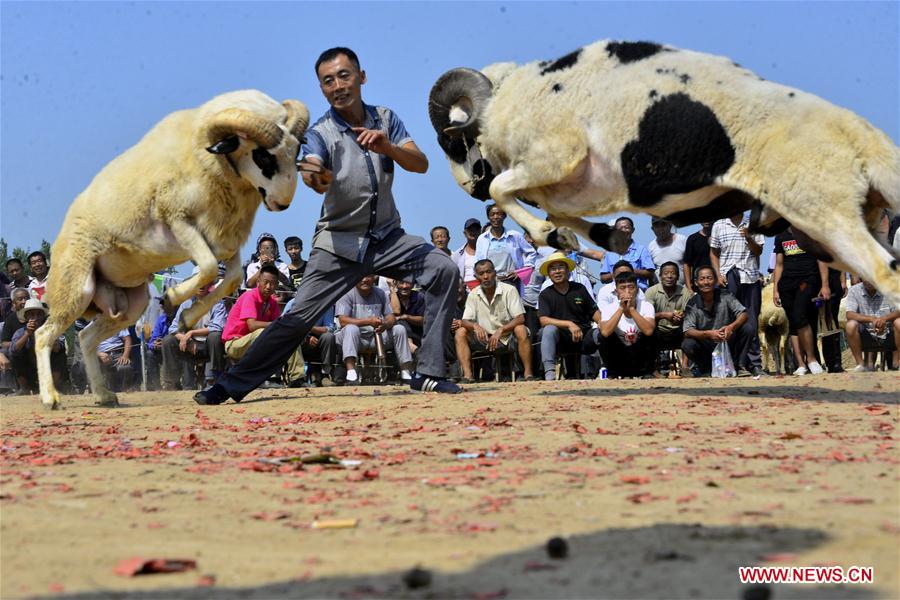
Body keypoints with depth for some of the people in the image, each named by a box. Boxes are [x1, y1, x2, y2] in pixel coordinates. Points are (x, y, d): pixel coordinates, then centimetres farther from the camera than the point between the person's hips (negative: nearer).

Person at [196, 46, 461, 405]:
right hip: (339, 243, -3)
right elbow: (315, 176, -31)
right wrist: (315, 176, -57)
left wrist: (387, 147, -29)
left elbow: (421, 164, -10)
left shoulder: (385, 119, 1)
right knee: (299, 317, -10)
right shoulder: (321, 133, -10)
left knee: (443, 270, -17)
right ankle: (232, 385, 0)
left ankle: (429, 374, -10)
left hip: (387, 237, 3)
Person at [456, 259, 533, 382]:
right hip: (485, 339, 3)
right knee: (460, 333, -16)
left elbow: (520, 318, -16)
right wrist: (475, 326, -28)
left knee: (521, 330, -34)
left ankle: (528, 374, -29)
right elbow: (465, 321, -3)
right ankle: (467, 375, -26)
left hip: (508, 338, -3)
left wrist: (500, 330, -30)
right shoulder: (473, 295, 1)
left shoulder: (509, 290, -10)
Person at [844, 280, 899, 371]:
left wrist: (885, 318, -34)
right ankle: (860, 364, -13)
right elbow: (849, 315, -17)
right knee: (850, 325, -26)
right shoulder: (854, 290, -5)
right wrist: (872, 319, -31)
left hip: (888, 336, 0)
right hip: (865, 336, 0)